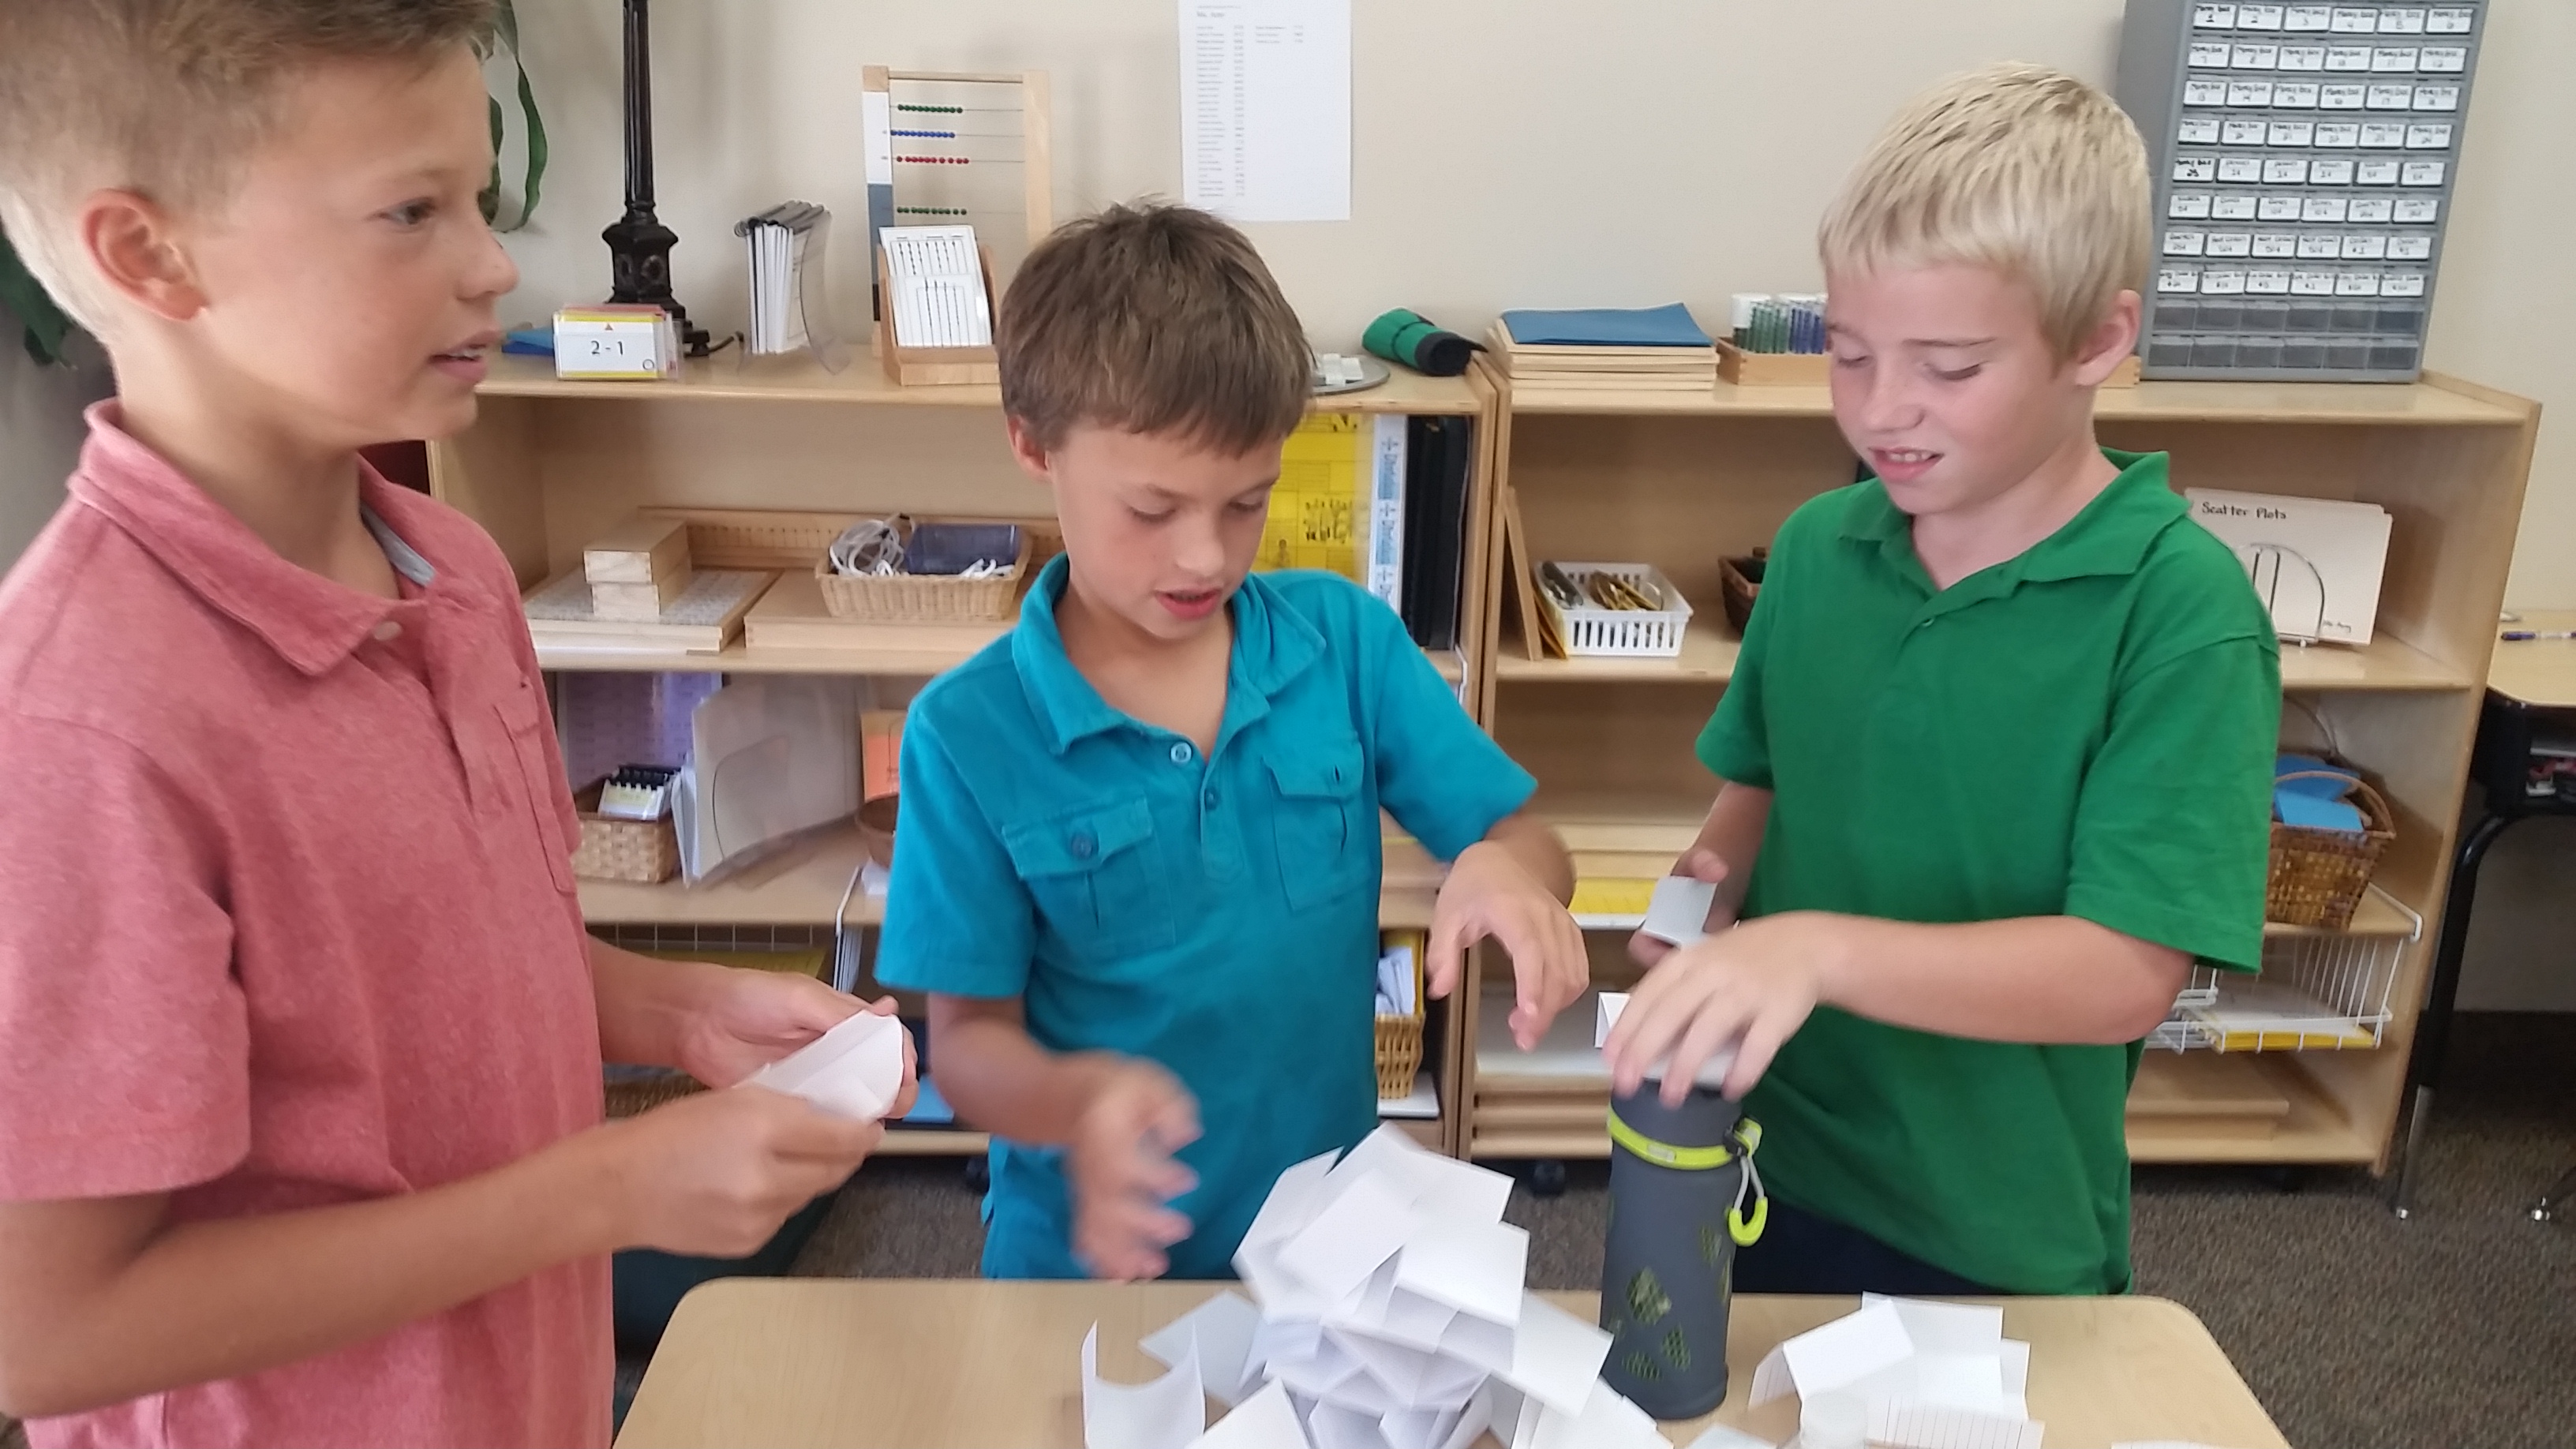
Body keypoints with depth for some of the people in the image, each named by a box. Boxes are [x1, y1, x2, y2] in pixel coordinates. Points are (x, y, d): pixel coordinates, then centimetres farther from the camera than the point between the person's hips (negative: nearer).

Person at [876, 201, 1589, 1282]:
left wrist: (1504, 870, -28)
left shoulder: (1347, 639, -9)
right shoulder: (966, 735, -15)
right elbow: (970, 1039, -11)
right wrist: (1080, 1098, -32)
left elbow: (1532, 844, -4)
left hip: (1332, 1232, 1)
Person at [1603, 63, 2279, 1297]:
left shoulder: (2179, 609, -19)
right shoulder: (1817, 547, -4)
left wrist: (1820, 948, -38)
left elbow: (2127, 975, -25)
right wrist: (1715, 882, -11)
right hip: (1760, 1178, 4)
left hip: (1995, 1248, -4)